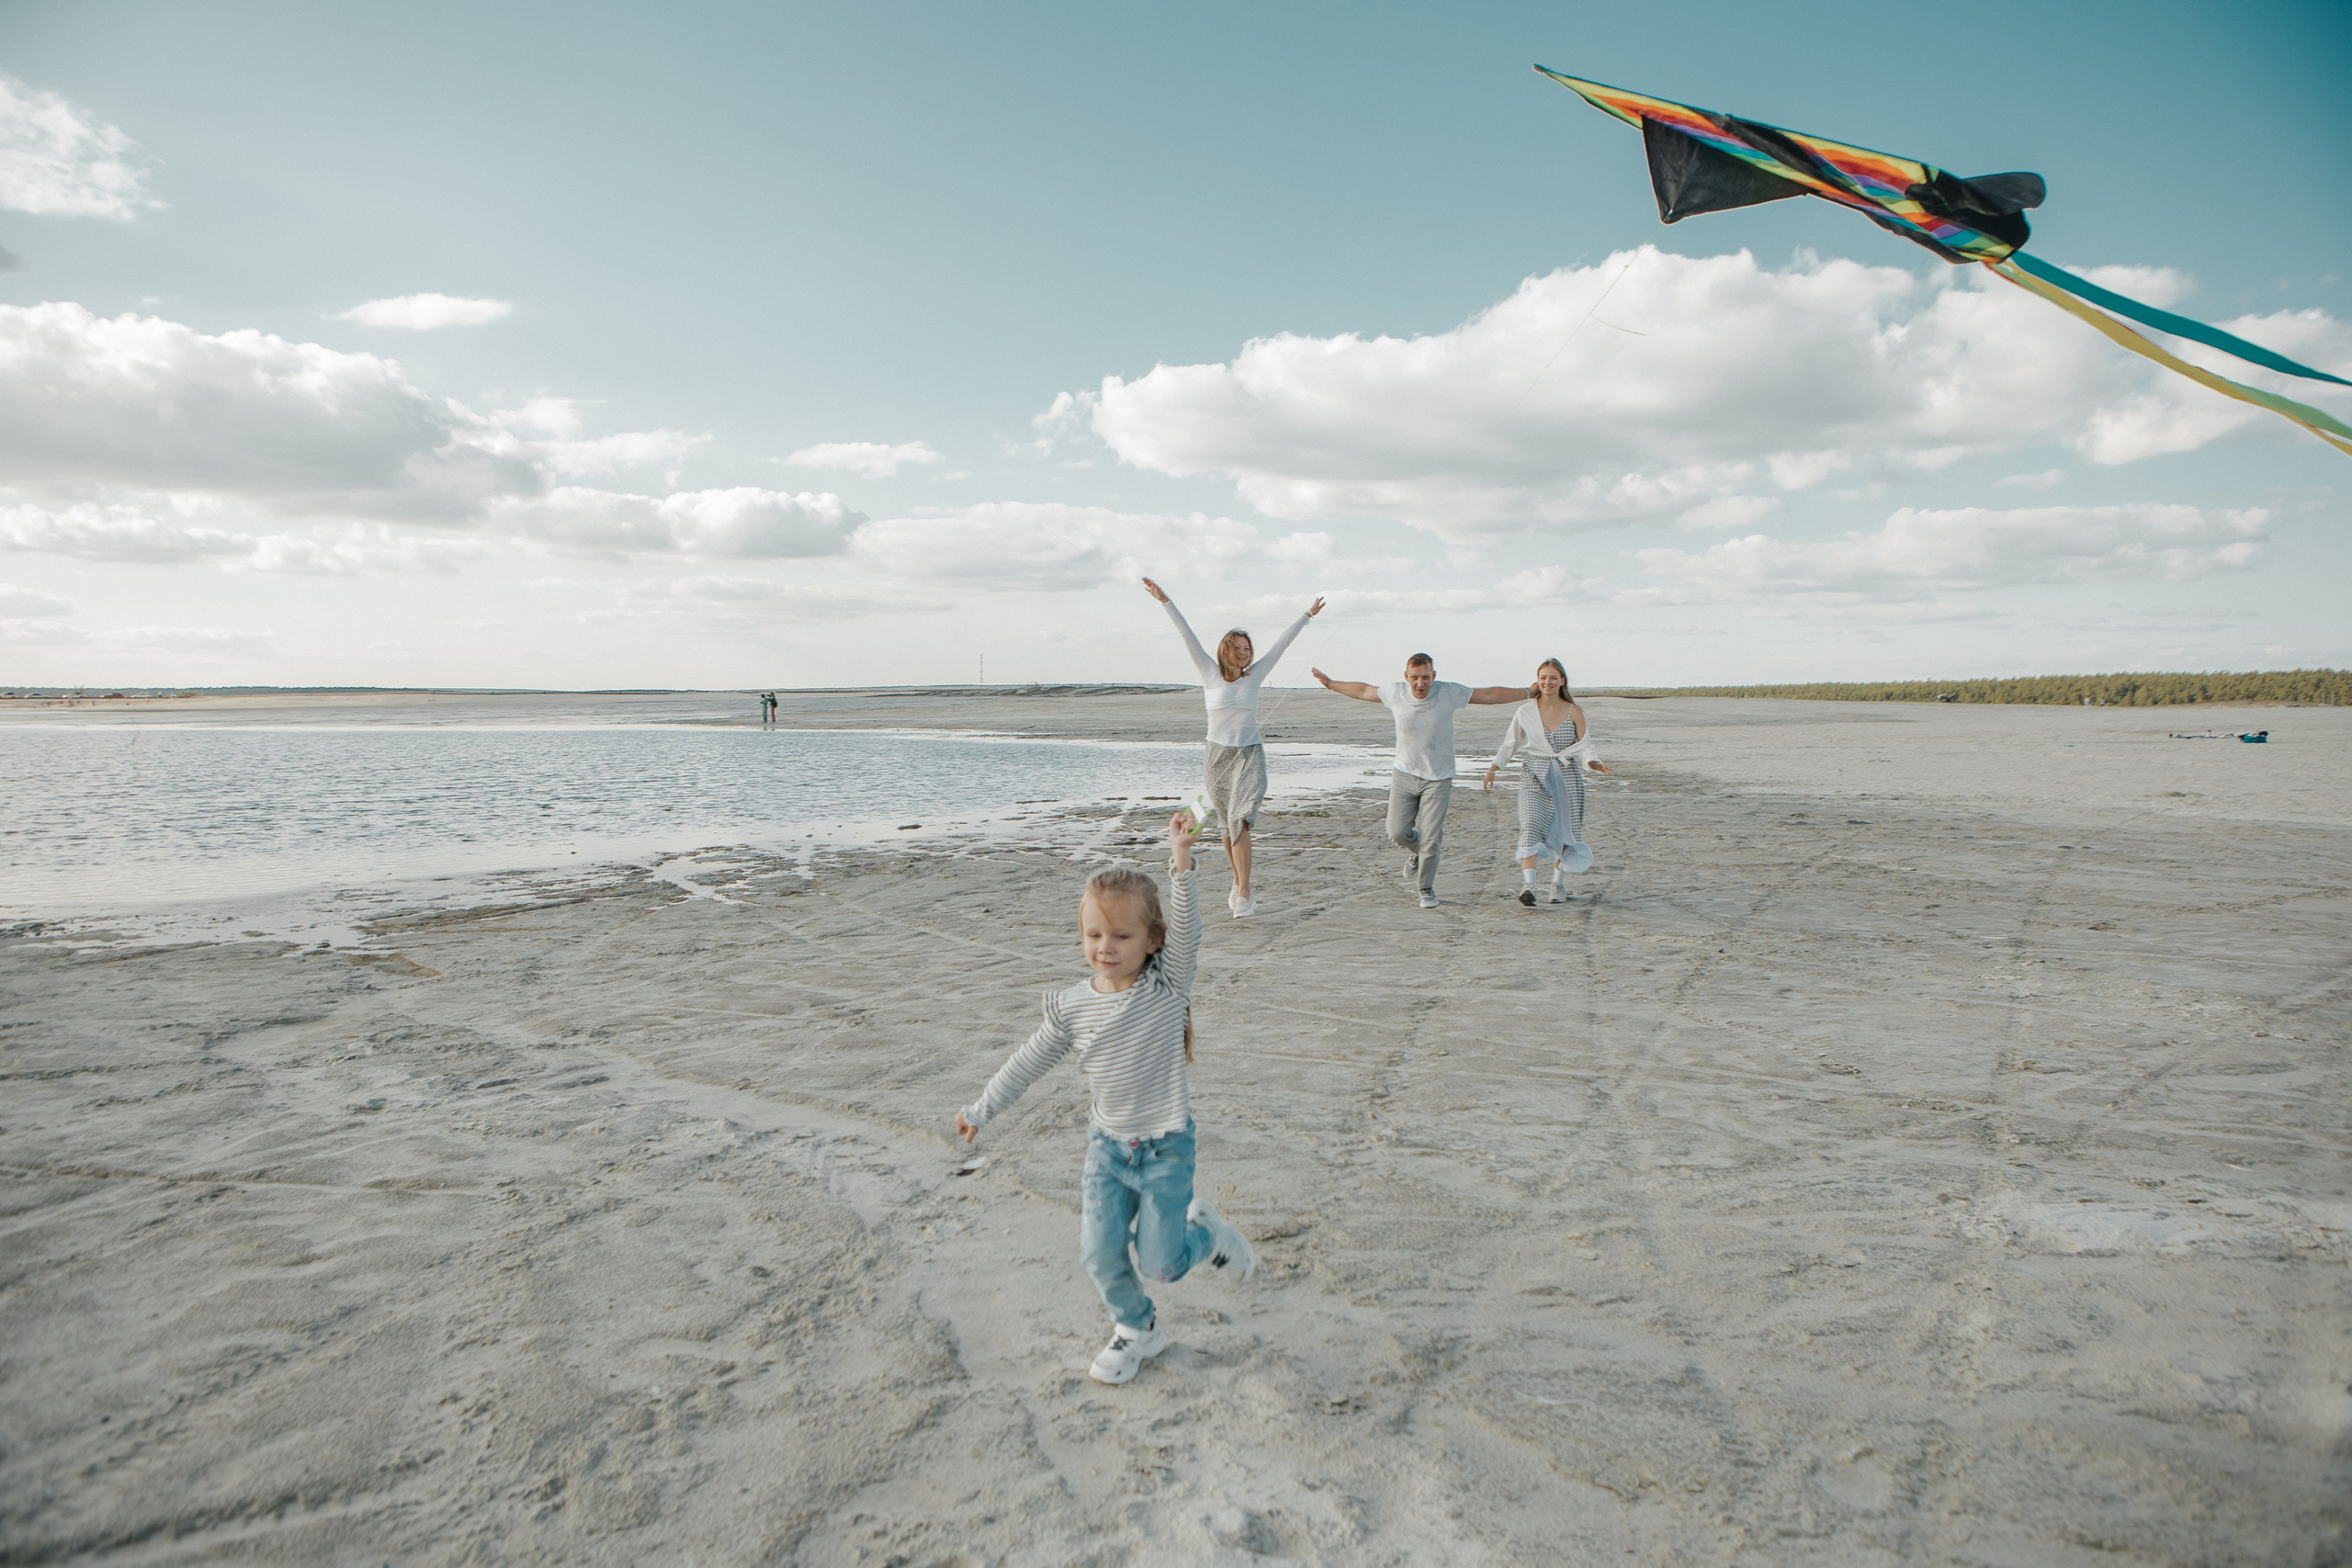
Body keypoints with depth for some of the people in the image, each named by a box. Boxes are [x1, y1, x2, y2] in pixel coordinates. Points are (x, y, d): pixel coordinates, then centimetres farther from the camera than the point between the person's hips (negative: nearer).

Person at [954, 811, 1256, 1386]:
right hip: (1107, 1145, 3)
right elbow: (1028, 1062, 5)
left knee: (1159, 1263, 2)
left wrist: (1181, 864, -45)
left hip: (1165, 1148, -3)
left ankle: (1205, 1229, 34)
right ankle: (1137, 1328, 32)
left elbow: (1185, 931, -32)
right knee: (1100, 1253, 4)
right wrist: (982, 1109, 10)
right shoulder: (1072, 1007, -6)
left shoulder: (1167, 985, -14)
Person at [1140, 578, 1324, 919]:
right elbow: (1188, 637, -3)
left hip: (1250, 755, -1)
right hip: (1218, 756, 1)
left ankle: (1243, 896, -18)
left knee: (1239, 821, -16)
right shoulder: (1211, 674, 0)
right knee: (1226, 825, 10)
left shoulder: (1254, 675, 4)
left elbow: (1281, 644, 10)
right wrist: (1166, 601, -6)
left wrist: (1306, 616, 16)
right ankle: (1238, 882, 29)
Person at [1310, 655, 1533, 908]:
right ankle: (1418, 854, 31)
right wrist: (1330, 683, 20)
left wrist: (1530, 691, 0)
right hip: (1404, 775, 2)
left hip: (1438, 780, -2)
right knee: (1398, 832, -5)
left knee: (1430, 838, -6)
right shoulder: (1395, 693, -6)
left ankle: (1427, 889, 16)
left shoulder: (1449, 693, -11)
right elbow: (1363, 691, 12)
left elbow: (1489, 694, -1)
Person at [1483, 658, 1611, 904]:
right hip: (1535, 775, -1)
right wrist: (1494, 767, 9)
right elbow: (1511, 743, 14)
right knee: (1531, 826, -18)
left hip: (1566, 776, 1)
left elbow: (1583, 747, 3)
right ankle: (1527, 885, -26)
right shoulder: (1526, 711, 3)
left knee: (1563, 831, 5)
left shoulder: (1574, 711, 2)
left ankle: (1559, 883, 23)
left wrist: (1593, 763, -16)